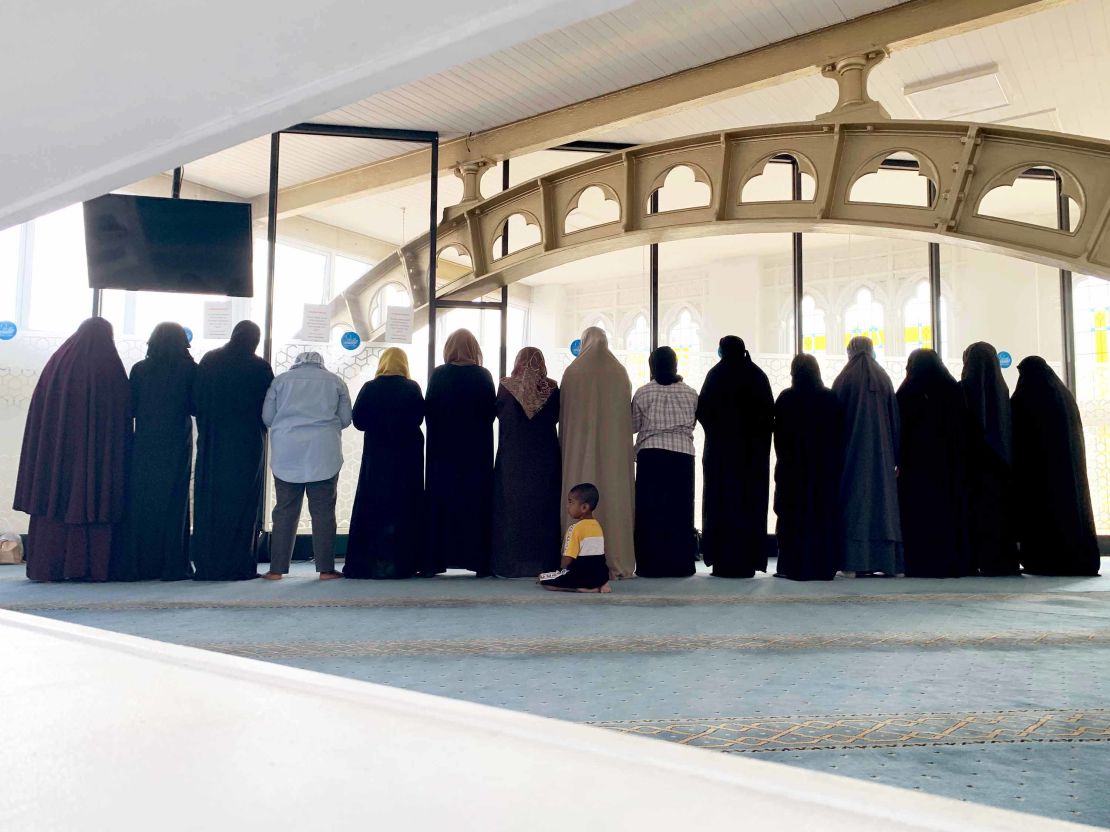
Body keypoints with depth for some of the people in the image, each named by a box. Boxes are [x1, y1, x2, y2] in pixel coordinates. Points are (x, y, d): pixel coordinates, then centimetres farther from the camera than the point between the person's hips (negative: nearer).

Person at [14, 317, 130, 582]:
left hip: (58, 451, 2)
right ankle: (96, 565, 0)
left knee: (55, 502, 5)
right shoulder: (112, 370, -1)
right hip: (101, 457, -2)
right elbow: (124, 417, -3)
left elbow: (39, 415, 5)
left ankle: (49, 566, 5)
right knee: (96, 500, 1)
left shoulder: (57, 364, 6)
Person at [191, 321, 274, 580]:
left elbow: (196, 401, 6)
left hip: (211, 442, 3)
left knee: (209, 501, 8)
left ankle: (206, 565, 10)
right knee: (242, 501, 3)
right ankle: (239, 565, 3)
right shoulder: (259, 367, -6)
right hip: (247, 444, -3)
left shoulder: (209, 361, 2)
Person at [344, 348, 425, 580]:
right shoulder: (412, 388, -6)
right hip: (407, 457, -1)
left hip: (376, 456, 1)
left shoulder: (369, 388, -3)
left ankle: (367, 564, 7)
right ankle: (401, 563, 6)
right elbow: (419, 418, -4)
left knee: (372, 507, 7)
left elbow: (358, 420, -3)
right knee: (404, 507, 6)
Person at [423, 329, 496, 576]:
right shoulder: (483, 376, -4)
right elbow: (491, 412, -1)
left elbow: (430, 411, 1)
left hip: (443, 447, 1)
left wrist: (438, 434, 12)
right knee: (475, 501, 5)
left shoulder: (438, 374, -3)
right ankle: (478, 560, 5)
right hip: (477, 449, -1)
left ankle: (434, 561, 7)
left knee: (440, 501, 7)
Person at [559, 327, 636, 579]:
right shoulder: (620, 373, 5)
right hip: (614, 448, 2)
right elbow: (629, 416, 5)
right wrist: (625, 448, 11)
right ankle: (617, 562, 6)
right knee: (614, 497, 4)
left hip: (580, 447, -1)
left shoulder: (572, 373, -2)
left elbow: (564, 416, 0)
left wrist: (565, 447, 8)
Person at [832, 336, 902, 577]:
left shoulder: (844, 380, -2)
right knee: (882, 497, 6)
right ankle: (887, 561, 5)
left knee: (854, 499, -2)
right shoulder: (883, 378, 7)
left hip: (852, 449, -3)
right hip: (881, 451, 3)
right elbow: (895, 417, 6)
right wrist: (896, 456, 8)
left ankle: (853, 563, -6)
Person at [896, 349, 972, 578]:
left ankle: (921, 564, -4)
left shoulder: (907, 393, -2)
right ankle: (954, 563, 9)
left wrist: (899, 462, 1)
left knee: (919, 513, -1)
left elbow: (899, 428, -3)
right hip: (950, 463, 3)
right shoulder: (954, 389, 7)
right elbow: (965, 428, 8)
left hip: (917, 464, -3)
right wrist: (959, 462, 11)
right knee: (950, 510, 8)